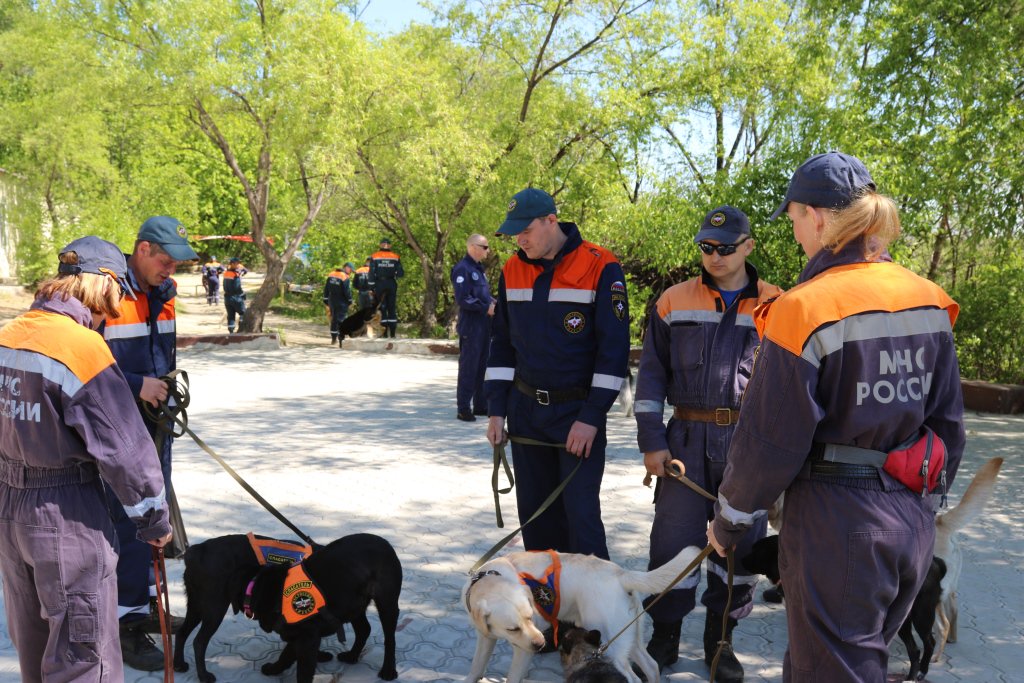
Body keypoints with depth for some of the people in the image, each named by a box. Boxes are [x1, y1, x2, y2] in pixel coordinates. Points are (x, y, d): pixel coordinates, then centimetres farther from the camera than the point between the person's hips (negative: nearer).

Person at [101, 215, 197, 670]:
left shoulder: (162, 294, 7)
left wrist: (167, 385, 6)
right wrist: (136, 385, -23)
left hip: (155, 423, 8)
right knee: (129, 519, -4)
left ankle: (145, 603, 33)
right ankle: (126, 623, 9)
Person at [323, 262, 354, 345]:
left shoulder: (331, 275, 6)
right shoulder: (345, 277, -15)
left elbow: (326, 289, 10)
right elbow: (347, 291, -17)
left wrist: (326, 300, 16)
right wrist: (350, 301, -3)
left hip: (332, 301, 6)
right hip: (342, 303, -6)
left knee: (334, 319, 15)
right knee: (341, 319, -1)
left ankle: (333, 338, 19)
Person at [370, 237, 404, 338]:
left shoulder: (374, 257, 0)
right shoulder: (396, 257, 2)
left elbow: (371, 273, -3)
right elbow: (400, 273, -2)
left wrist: (372, 287, 0)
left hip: (379, 284, -1)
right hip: (391, 284, 1)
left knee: (382, 308, 2)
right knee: (392, 308, 7)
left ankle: (384, 333, -3)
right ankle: (392, 333, 3)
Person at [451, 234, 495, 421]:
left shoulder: (479, 268, 16)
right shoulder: (462, 268, -12)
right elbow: (462, 299, -19)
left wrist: (494, 302, 4)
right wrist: (486, 308, -18)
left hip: (484, 326, 9)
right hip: (471, 326, -9)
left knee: (482, 367, 13)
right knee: (468, 368, -5)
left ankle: (480, 405, 22)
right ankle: (463, 408, 2)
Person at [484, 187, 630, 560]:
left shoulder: (600, 267, -12)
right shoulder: (512, 271, 4)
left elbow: (613, 347, -12)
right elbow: (502, 343, 11)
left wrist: (592, 417, -15)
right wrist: (496, 410, 6)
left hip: (579, 413, -5)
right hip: (525, 410, 5)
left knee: (581, 512, -6)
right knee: (534, 511, 13)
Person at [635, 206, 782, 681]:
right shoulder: (674, 302, 3)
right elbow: (651, 374, 5)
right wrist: (651, 440, -1)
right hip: (687, 438, 0)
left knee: (741, 541, 9)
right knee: (674, 538, 2)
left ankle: (720, 637, 27)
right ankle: (665, 637, 20)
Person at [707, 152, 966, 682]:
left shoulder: (804, 310, -18)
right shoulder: (928, 301, 3)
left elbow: (769, 444, -16)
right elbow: (948, 423, 11)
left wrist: (728, 522, -1)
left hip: (836, 523, -7)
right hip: (913, 521, 7)